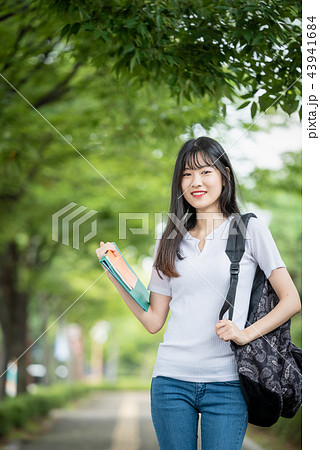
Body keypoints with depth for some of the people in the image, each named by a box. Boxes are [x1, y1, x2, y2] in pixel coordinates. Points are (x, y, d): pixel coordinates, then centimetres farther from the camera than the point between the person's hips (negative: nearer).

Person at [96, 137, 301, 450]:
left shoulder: (249, 228, 2)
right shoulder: (170, 241, 12)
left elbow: (291, 300, 0)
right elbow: (153, 320, 9)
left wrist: (246, 334, -13)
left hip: (226, 381, -2)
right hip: (172, 378, 3)